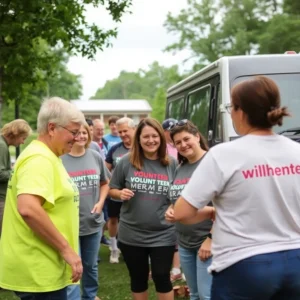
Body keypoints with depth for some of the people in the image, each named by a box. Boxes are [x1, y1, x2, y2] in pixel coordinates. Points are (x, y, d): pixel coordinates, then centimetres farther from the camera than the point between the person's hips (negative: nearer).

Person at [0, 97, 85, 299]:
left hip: (41, 268, 10)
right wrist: (66, 250, -25)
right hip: (38, 271, -10)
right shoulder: (39, 159, -18)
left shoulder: (47, 157, 14)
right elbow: (28, 209, -32)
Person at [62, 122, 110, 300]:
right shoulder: (59, 159, -12)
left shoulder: (96, 157, 2)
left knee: (91, 265, 22)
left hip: (93, 222, 5)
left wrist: (101, 202, -2)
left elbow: (105, 183, 13)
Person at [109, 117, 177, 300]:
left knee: (162, 278, 6)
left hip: (163, 235, -1)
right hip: (131, 234, 1)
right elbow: (112, 190, 5)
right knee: (138, 278, 16)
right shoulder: (127, 162, -4)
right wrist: (121, 194, -16)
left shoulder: (172, 164, -2)